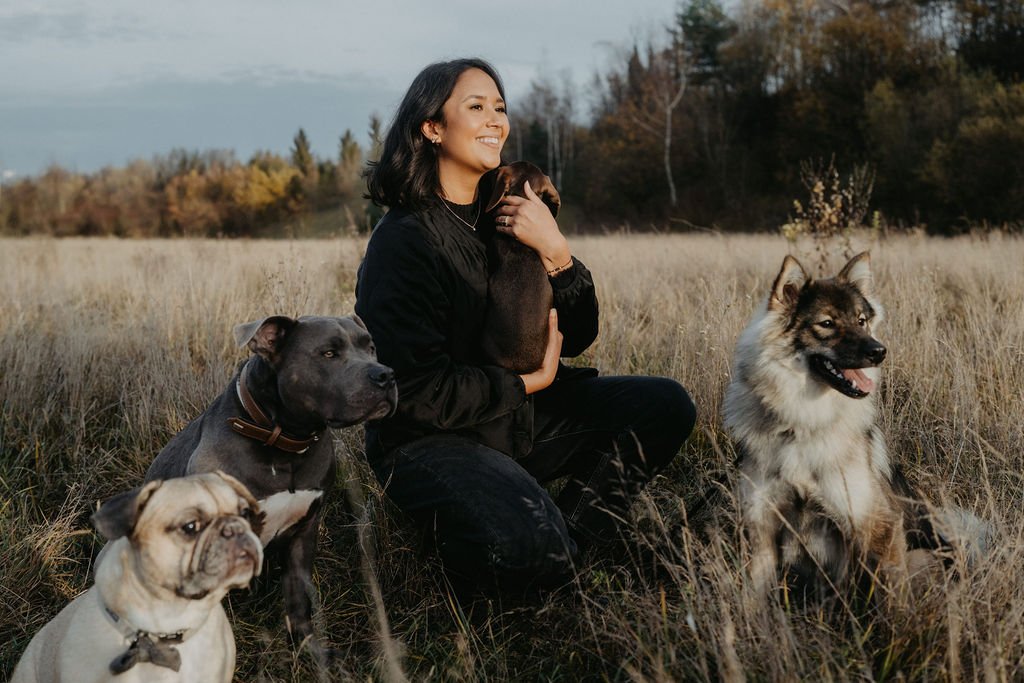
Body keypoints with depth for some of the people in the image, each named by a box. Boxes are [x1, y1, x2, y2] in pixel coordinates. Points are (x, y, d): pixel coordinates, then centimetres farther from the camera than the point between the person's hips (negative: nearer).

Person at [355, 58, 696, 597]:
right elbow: (420, 391, -21)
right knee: (527, 547, -33)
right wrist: (528, 383, -10)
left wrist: (555, 252, -13)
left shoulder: (510, 215, 7)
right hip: (428, 438, -7)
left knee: (664, 406, -7)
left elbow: (575, 339, 4)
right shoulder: (403, 240, -15)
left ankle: (564, 537, -3)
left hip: (519, 414, 8)